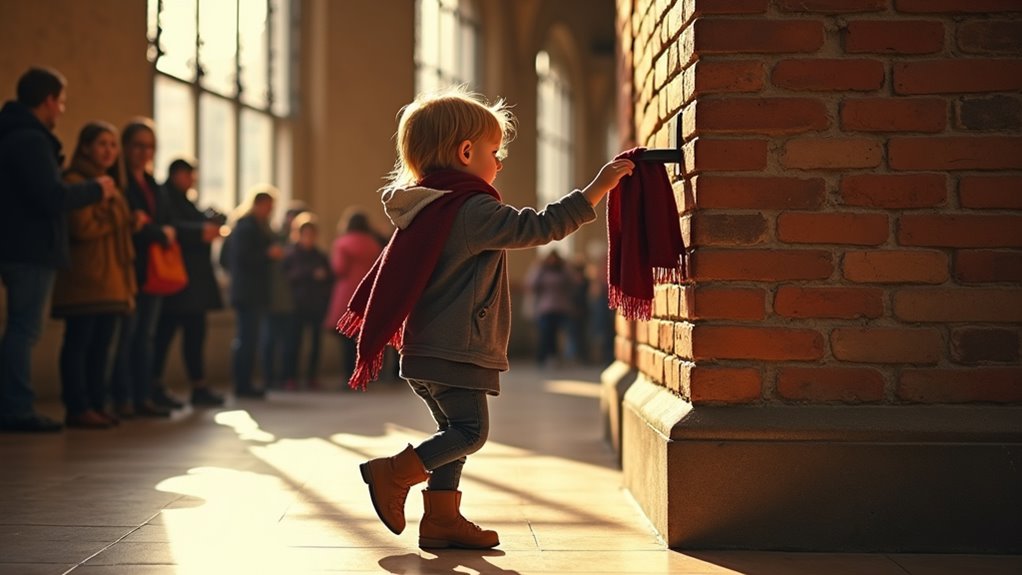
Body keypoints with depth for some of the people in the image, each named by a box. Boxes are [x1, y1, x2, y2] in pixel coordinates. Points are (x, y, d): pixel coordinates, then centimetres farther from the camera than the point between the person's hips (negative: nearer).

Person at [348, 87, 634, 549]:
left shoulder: (424, 211, 15)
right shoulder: (473, 211, -15)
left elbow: (388, 278, 21)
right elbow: (537, 227, -20)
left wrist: (378, 331, 30)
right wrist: (596, 189, -17)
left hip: (427, 351, 10)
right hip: (456, 351, -10)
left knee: (455, 431, 14)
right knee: (470, 430, -6)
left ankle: (442, 518, 15)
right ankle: (392, 474, -7)